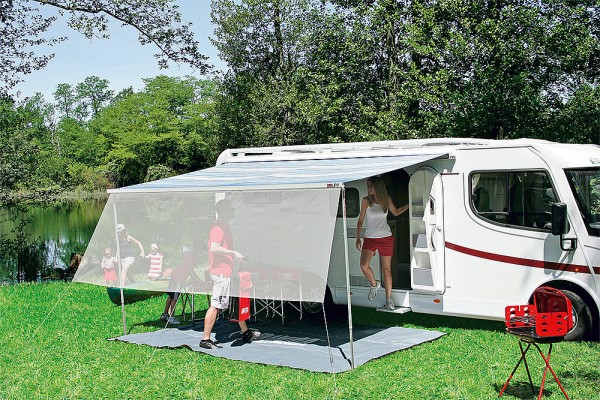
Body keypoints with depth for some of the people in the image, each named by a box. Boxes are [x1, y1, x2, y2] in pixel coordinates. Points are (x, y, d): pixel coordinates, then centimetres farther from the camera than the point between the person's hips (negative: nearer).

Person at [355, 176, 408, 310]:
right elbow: (361, 220, 1)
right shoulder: (366, 201, -4)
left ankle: (388, 299, 15)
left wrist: (409, 205, 12)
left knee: (387, 269, 4)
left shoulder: (386, 199, 2)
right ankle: (374, 284, 11)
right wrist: (358, 239, -1)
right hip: (370, 238, -1)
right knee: (364, 266, -19)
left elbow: (395, 212, 20)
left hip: (386, 238, 1)